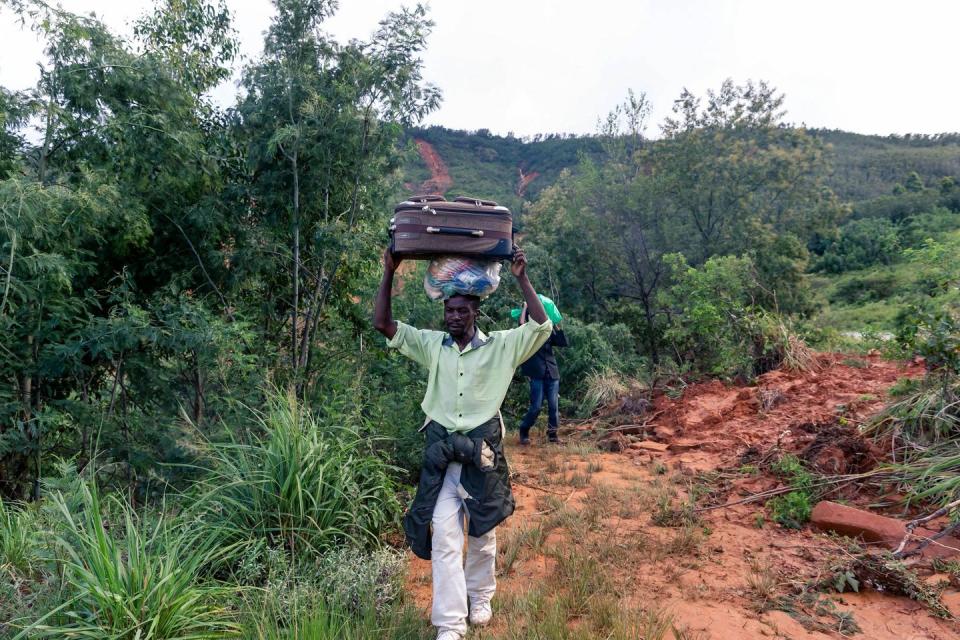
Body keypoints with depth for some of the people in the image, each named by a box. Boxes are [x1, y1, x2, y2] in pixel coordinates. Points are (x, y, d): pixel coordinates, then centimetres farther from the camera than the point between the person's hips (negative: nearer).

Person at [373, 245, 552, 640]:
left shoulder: (500, 346, -1)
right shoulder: (431, 345, 4)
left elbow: (542, 327, -10)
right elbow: (383, 324, 1)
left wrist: (521, 279, -13)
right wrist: (389, 273, -5)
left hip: (483, 451, -1)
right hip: (441, 452, 1)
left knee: (482, 533, 15)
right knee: (444, 537, -1)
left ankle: (480, 598, 40)